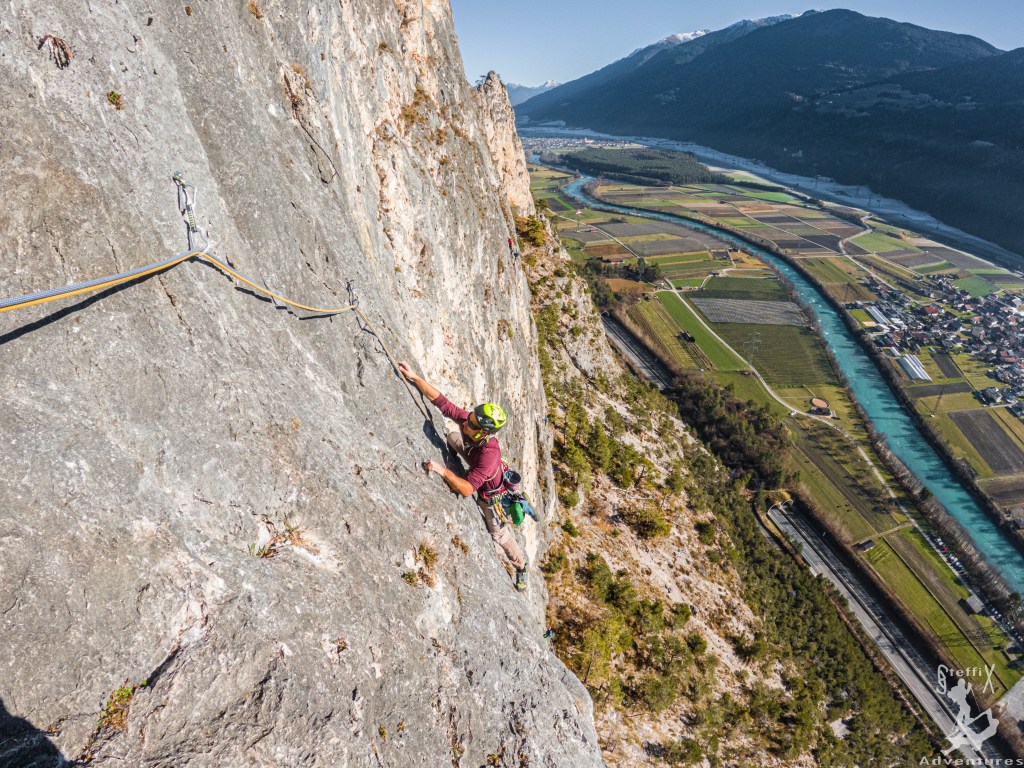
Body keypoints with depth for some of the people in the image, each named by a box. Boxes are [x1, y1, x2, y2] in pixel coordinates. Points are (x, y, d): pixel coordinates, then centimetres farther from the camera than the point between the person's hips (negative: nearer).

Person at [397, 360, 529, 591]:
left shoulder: (489, 453, -48)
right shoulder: (468, 419, -32)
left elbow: (468, 489, -48)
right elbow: (440, 400, -29)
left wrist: (443, 471, -57)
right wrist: (414, 377, -35)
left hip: (488, 490, -6)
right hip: (477, 466, 6)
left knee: (497, 531, 10)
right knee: (453, 435, 15)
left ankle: (521, 566, 37)